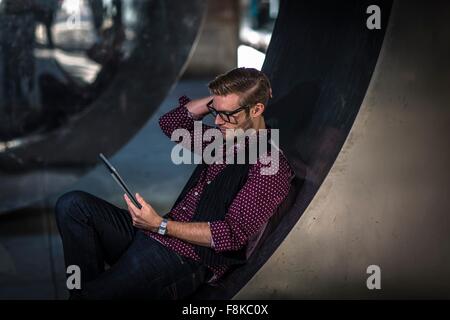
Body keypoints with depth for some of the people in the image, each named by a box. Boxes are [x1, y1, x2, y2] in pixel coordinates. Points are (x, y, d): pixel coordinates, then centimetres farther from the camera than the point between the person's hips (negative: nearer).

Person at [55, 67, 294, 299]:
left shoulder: (270, 166, -12)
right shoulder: (224, 136, 15)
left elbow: (232, 235, -18)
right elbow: (171, 123, 27)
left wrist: (161, 225, -20)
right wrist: (216, 100, 13)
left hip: (185, 258, -9)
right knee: (73, 204, -6)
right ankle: (90, 288, -8)